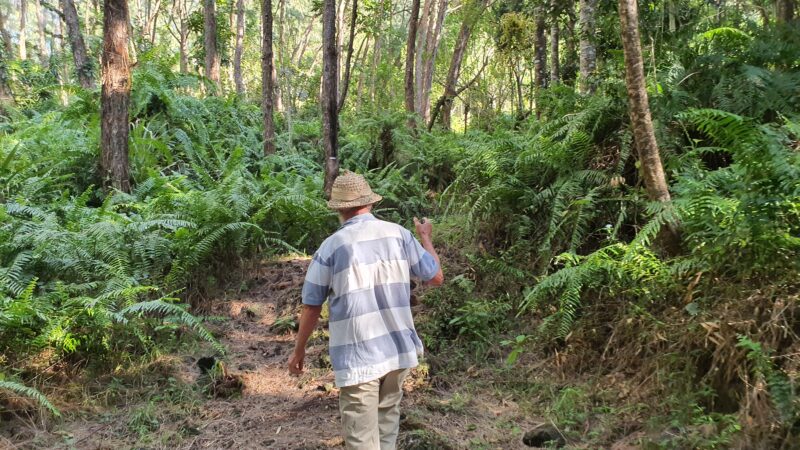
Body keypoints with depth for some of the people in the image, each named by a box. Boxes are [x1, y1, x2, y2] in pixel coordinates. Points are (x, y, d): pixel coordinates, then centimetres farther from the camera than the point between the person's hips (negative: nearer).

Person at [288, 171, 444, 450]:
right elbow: (436, 277, 8)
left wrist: (299, 351, 13)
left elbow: (312, 307, -1)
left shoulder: (331, 246, -7)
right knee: (387, 417, 24)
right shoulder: (399, 234, 0)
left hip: (358, 356, -4)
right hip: (398, 349, 4)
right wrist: (425, 237, 23)